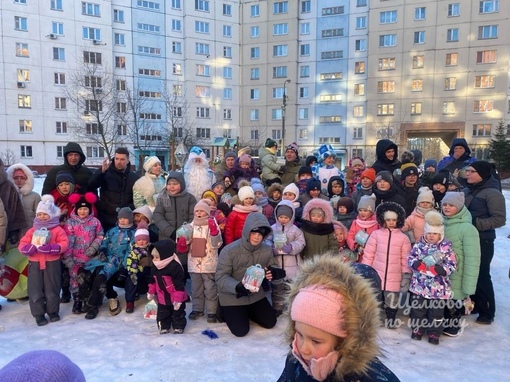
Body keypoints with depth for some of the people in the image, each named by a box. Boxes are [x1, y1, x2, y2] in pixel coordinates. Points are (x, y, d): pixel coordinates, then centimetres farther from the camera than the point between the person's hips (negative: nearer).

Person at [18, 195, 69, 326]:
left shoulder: (57, 229, -2)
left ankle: (53, 312, 22)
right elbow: (22, 244, 4)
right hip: (35, 264, 3)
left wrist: (50, 248, -27)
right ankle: (39, 314, 16)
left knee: (52, 289, 6)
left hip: (52, 263, -3)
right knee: (35, 290, 4)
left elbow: (64, 244, -12)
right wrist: (29, 248, -19)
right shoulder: (32, 230, 9)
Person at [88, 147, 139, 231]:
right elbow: (90, 186, -14)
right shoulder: (106, 173, 1)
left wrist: (130, 208, -5)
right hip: (105, 219, -2)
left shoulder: (134, 177, 9)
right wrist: (102, 171, -27)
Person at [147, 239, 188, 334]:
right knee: (162, 314, 18)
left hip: (176, 298, -6)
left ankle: (178, 327, 31)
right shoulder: (154, 267, -4)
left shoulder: (175, 266, -28)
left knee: (178, 314, 13)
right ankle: (164, 327, 36)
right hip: (162, 297, 6)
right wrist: (151, 292, 15)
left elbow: (179, 284, -24)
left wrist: (178, 299, -22)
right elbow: (153, 281, 12)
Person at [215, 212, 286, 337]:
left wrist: (274, 272, -23)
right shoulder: (229, 250, -26)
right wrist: (238, 287, -40)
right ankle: (226, 312, 22)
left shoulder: (267, 250, -14)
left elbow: (272, 267, 3)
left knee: (270, 322, 7)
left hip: (255, 294, 5)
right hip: (232, 296, -5)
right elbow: (221, 277, -23)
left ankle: (247, 312, 32)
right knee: (241, 331, -8)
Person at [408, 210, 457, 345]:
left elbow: (451, 266, -11)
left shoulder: (446, 247, -8)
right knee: (417, 310, 14)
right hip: (419, 286, 2)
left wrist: (436, 269, -24)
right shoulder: (419, 244, -1)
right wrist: (420, 265, -20)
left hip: (438, 288, -2)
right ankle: (417, 330, 31)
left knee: (436, 312, 11)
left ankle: (434, 334, 28)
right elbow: (410, 258, -2)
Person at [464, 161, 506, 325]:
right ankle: (472, 304, 32)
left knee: (481, 276, 1)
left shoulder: (492, 193, -12)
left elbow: (499, 219, -17)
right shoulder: (468, 191, 9)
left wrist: (476, 223, -23)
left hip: (482, 241, -7)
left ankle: (487, 312, 16)